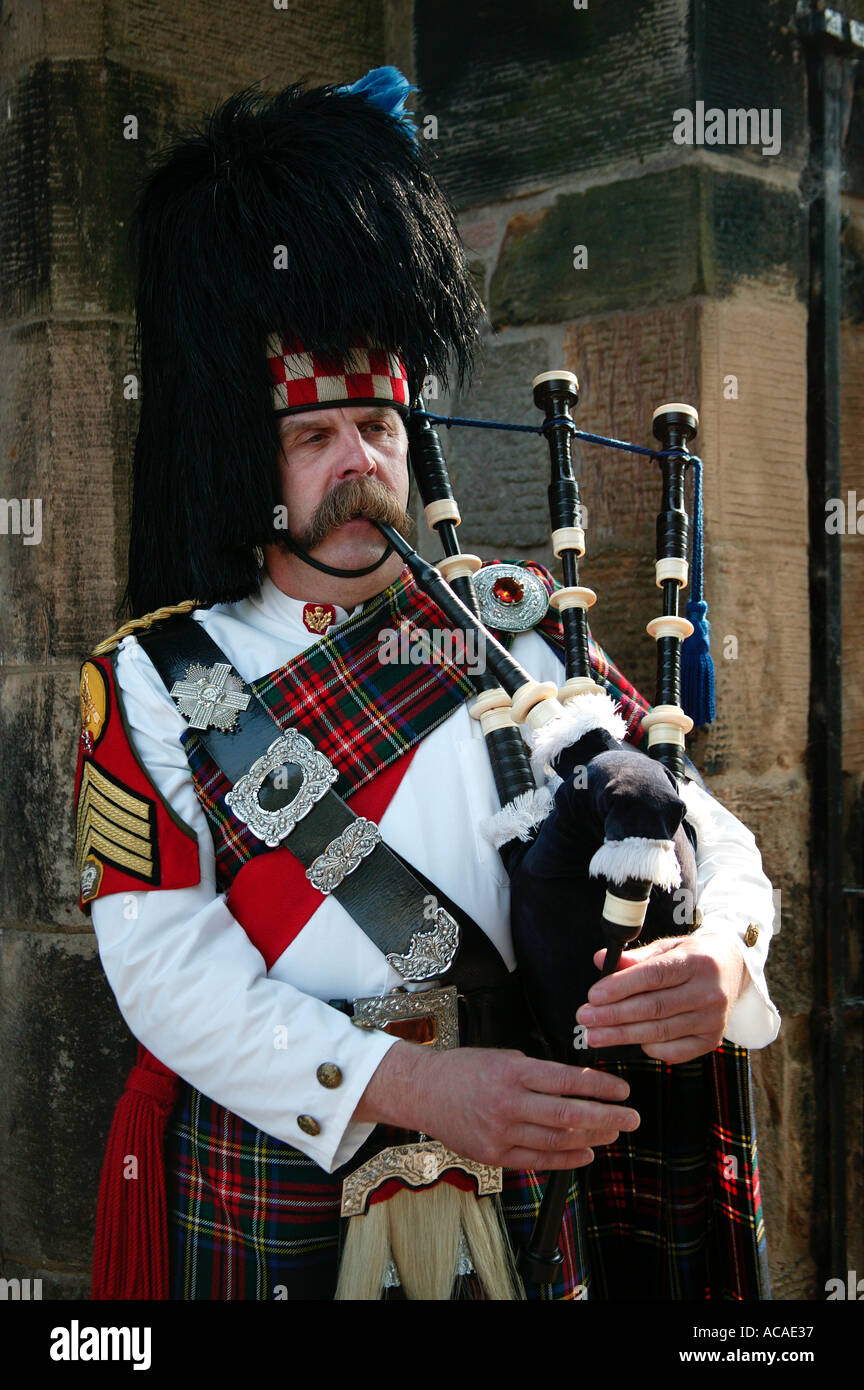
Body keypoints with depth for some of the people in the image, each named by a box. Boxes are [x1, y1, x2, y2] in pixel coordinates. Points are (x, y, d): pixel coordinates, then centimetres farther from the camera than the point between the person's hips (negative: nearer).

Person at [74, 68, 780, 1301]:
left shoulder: (518, 634, 2)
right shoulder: (153, 680, -3)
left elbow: (704, 834, 0)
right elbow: (164, 965, -12)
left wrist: (720, 952, -24)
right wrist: (407, 1084, -25)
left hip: (516, 1196, 2)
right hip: (258, 1212, -1)